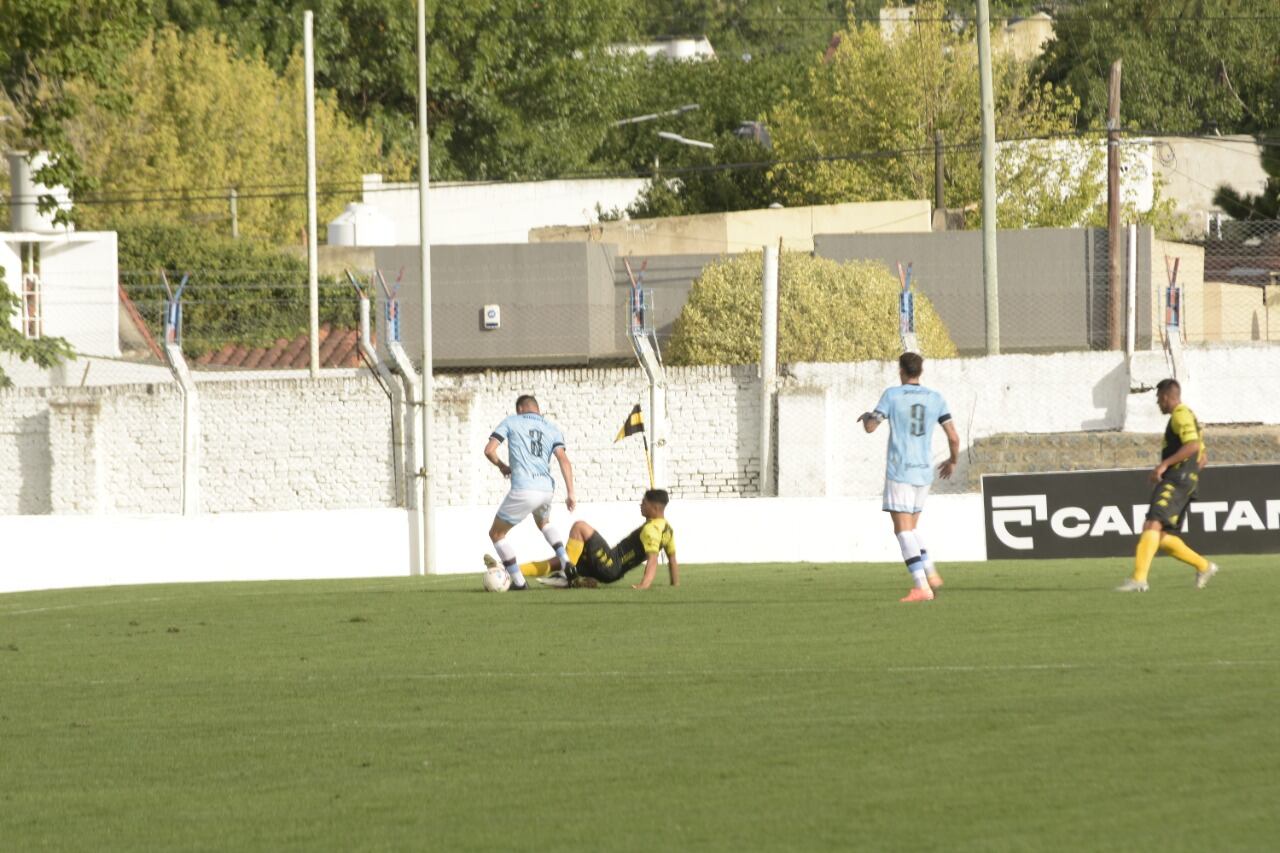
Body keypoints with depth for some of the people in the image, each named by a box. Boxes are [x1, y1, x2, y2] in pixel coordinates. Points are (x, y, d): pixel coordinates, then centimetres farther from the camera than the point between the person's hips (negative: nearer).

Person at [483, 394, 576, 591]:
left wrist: (502, 466, 21)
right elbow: (563, 459, 2)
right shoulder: (552, 429, 16)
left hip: (522, 490, -5)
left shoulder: (511, 422, 8)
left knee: (496, 534, 13)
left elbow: (489, 450, 0)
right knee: (544, 523, 38)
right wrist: (570, 493, -2)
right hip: (547, 489, 5)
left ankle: (518, 581, 8)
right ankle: (565, 562, 19)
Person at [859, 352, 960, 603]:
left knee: (903, 529, -6)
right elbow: (954, 437, 4)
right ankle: (930, 572, 6)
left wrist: (866, 417, 16)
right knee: (910, 528, 20)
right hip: (924, 472, 5)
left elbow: (871, 427, -8)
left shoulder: (892, 395, -5)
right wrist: (953, 461, 23)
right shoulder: (935, 398, 6)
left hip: (899, 471, -5)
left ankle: (921, 585, -16)